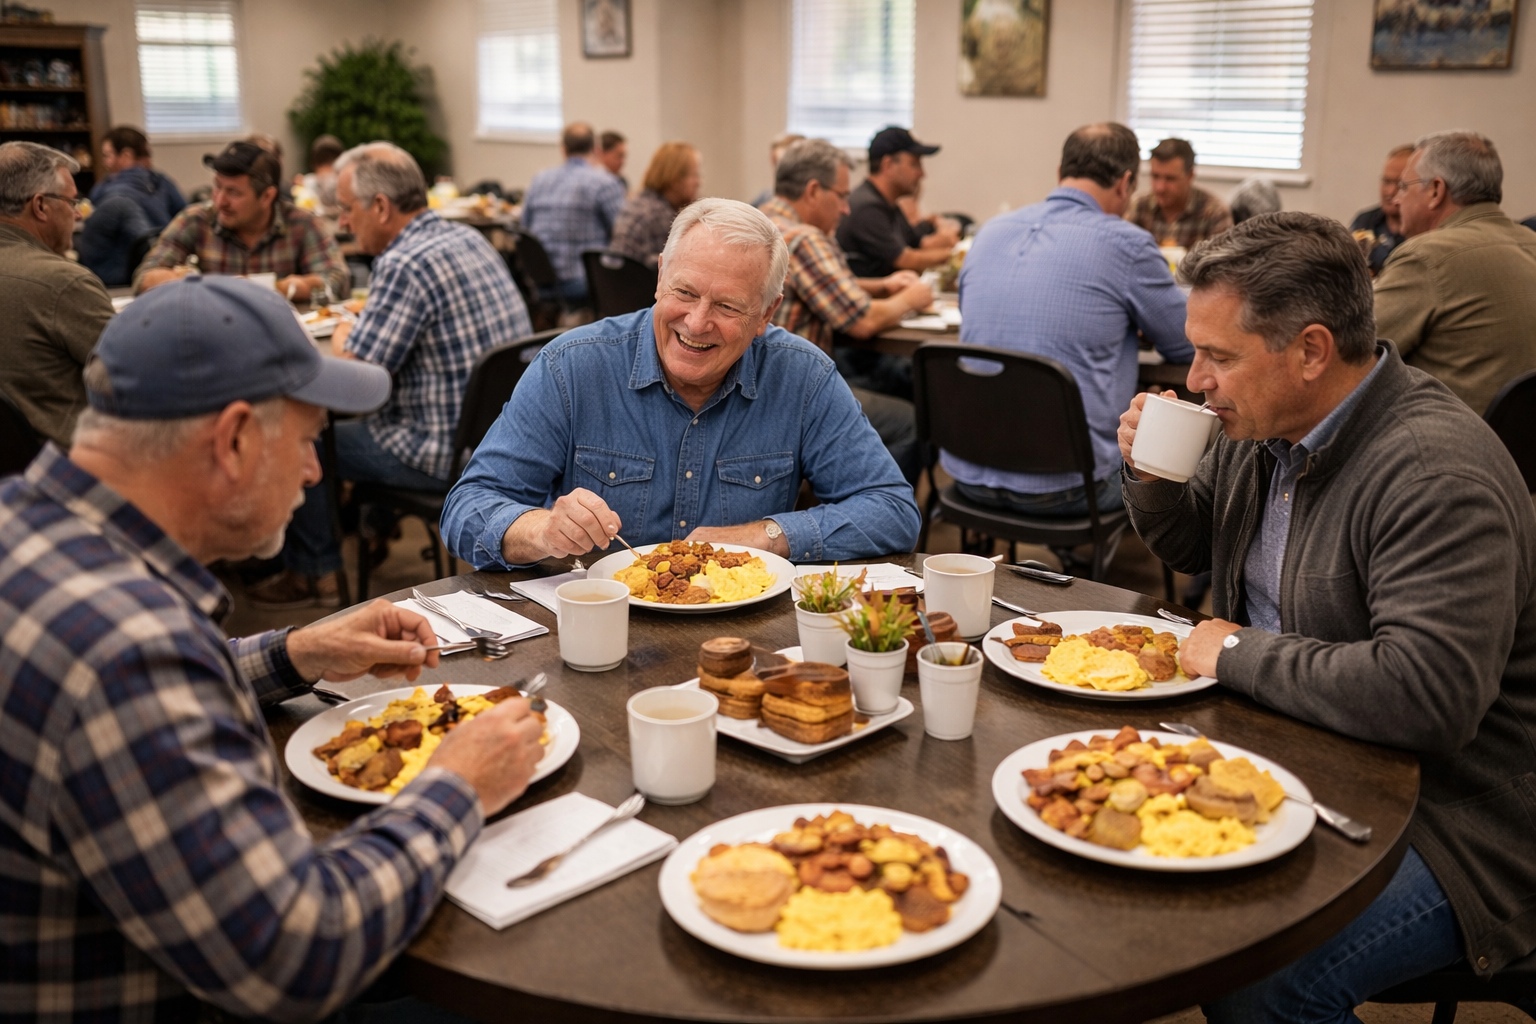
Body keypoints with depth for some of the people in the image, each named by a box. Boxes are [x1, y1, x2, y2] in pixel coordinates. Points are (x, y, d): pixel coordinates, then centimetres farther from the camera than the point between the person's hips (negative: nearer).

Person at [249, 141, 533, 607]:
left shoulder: (403, 265, -22)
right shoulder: (470, 239, 6)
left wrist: (341, 339, 0)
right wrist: (361, 330, 13)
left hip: (450, 456, -9)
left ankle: (315, 573, 21)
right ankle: (374, 528, 42)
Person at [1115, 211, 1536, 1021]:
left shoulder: (1437, 474, -24)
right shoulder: (1262, 426, 4)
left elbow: (1425, 696, -34)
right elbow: (1190, 547, 21)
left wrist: (1238, 653, -20)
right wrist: (1150, 476, -2)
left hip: (1442, 820, -8)